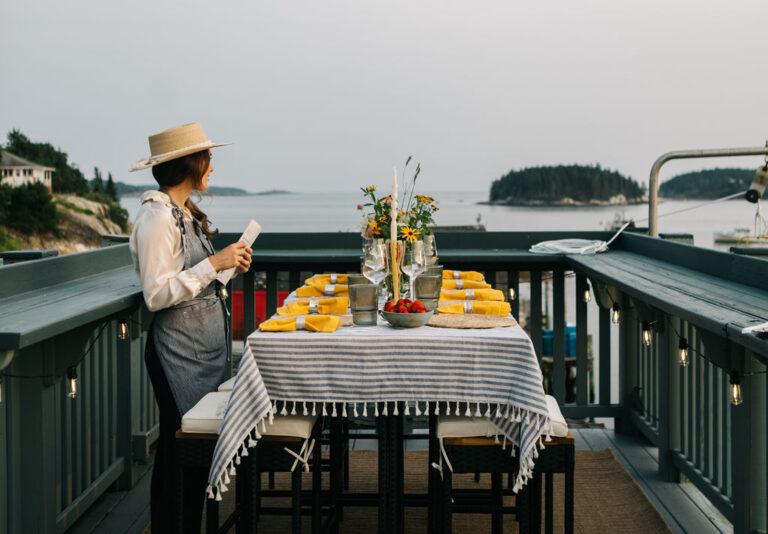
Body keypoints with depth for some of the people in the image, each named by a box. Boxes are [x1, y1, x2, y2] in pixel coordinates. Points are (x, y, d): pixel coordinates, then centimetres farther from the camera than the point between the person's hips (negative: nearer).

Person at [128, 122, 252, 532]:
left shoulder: (185, 213, 14)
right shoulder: (156, 217, -16)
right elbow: (157, 295, -22)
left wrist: (229, 266, 7)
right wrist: (213, 264, -21)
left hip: (208, 343, 9)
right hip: (179, 349, -9)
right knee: (177, 450, -2)